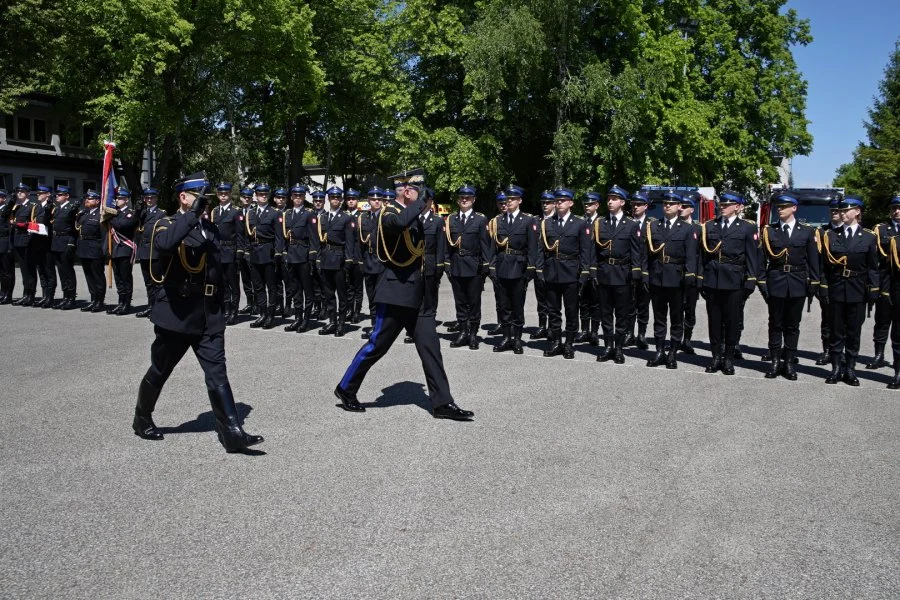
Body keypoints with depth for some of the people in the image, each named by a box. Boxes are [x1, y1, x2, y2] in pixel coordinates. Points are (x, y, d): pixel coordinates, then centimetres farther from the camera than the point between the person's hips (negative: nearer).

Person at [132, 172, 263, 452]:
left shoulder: (209, 228, 12)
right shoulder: (166, 225, -7)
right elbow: (165, 244, -34)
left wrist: (219, 306, 18)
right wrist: (193, 212, -29)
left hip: (208, 314, 4)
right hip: (176, 313, -4)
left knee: (217, 373, -3)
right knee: (160, 371, 12)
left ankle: (232, 433, -7)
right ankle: (142, 419, 35)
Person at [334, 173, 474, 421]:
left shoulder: (412, 213, 14)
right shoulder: (389, 212, -11)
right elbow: (399, 223, -38)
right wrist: (421, 203, -24)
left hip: (417, 292, 8)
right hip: (395, 291, -8)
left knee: (430, 347, 5)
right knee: (377, 345, 1)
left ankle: (442, 403, 8)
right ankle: (346, 389, 19)